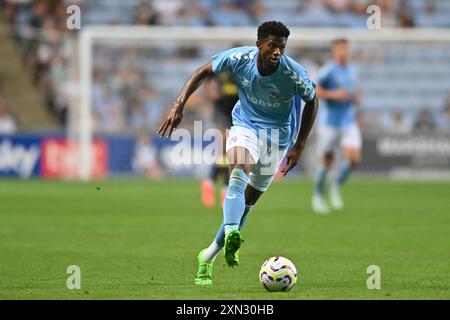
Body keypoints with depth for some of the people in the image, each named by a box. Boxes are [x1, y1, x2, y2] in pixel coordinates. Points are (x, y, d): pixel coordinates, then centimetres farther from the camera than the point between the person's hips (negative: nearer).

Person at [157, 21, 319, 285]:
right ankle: (231, 235, -51)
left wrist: (299, 146, -7)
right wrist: (179, 106, -13)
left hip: (278, 137, 0)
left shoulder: (294, 74, -24)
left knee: (249, 200, 4)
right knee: (238, 177, -31)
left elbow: (312, 102, -5)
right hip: (245, 124, 0)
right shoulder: (240, 58, -20)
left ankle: (209, 256, 15)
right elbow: (203, 72, -4)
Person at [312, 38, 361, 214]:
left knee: (354, 158, -12)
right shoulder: (328, 70, -10)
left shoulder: (352, 70, 10)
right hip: (329, 122, -5)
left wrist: (356, 97, 6)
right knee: (326, 161, 3)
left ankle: (336, 186, 13)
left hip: (349, 122, 5)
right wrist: (333, 94, -23)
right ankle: (318, 196, 23)